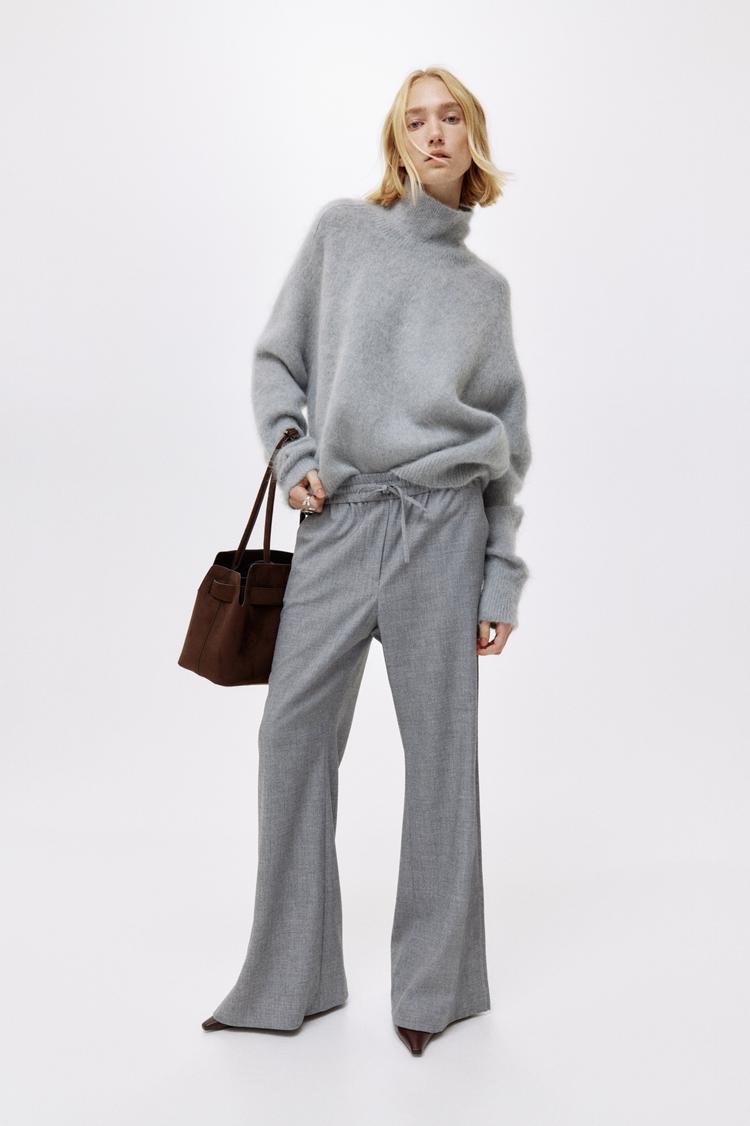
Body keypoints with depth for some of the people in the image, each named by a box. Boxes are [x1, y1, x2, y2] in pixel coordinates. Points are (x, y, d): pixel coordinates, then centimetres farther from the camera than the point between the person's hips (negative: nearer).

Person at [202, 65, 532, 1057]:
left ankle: (434, 983, 17)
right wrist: (291, 453, -6)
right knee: (294, 735, 0)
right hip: (337, 522, 0)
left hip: (444, 521, 0)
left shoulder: (486, 288, 13)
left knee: (441, 746, 2)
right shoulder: (342, 230, 12)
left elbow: (508, 443, 11)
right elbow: (278, 358, 12)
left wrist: (504, 576, 5)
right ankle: (289, 979, 16)